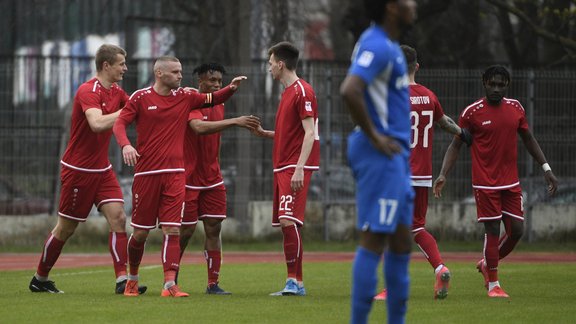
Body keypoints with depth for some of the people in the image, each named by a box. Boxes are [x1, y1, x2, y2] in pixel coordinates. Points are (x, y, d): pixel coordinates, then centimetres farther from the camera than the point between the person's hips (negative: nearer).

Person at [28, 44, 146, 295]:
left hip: (102, 170, 7)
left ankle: (122, 280, -13)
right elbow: (97, 123, -35)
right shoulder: (88, 91, -19)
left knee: (118, 218, -9)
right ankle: (39, 279, 21)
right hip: (77, 169, -7)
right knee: (66, 228, 4)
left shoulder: (117, 92, 7)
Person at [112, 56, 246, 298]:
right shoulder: (141, 98, -1)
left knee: (172, 230, -9)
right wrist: (125, 145, -24)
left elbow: (213, 99, 15)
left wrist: (231, 88, -5)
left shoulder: (184, 97, 9)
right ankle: (132, 279, 26)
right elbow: (120, 123, -4)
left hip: (174, 173, 2)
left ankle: (169, 284, -15)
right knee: (140, 232, 5)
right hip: (146, 173, -2)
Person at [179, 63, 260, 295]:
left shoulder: (218, 105, 10)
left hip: (212, 179, 6)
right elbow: (199, 127, -34)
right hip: (189, 179, -6)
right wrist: (234, 122, -39)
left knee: (214, 229, 0)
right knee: (186, 231, -1)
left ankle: (213, 284, 1)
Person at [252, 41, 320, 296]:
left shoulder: (302, 91, -10)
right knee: (285, 223, 6)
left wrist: (299, 168, -23)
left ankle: (296, 282, -17)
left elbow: (309, 133, -16)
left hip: (295, 167, -10)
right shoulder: (287, 93, 19)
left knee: (289, 220, -17)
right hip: (282, 167, 10)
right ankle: (294, 282, 8)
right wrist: (264, 133, 14)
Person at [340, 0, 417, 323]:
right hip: (380, 155, -10)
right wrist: (374, 137, -21)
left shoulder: (388, 45, 15)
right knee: (374, 241, -8)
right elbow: (350, 91, -31)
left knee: (401, 244, 12)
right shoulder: (377, 46, -16)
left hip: (395, 156, 10)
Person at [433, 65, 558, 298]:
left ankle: (487, 264, 25)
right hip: (485, 183, -5)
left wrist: (546, 168, 13)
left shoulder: (516, 108, 7)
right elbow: (456, 145, -1)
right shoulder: (472, 112, -6)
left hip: (511, 182, 5)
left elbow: (528, 139, 18)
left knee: (516, 230, 1)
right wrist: (443, 175, -12)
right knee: (492, 230, -5)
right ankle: (493, 283, 7)